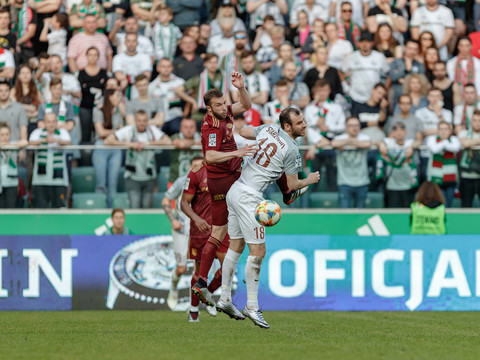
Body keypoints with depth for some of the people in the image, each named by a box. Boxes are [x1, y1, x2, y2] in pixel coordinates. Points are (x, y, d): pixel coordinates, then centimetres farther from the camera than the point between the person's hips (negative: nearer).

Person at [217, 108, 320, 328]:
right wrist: (310, 180, 14)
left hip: (235, 191, 9)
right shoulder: (291, 150, -14)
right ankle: (252, 306, -6)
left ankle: (225, 299, 22)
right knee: (258, 252, -7)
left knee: (236, 246, 16)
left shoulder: (270, 128, 6)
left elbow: (243, 132, 22)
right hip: (249, 197, -9)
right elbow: (292, 185, -6)